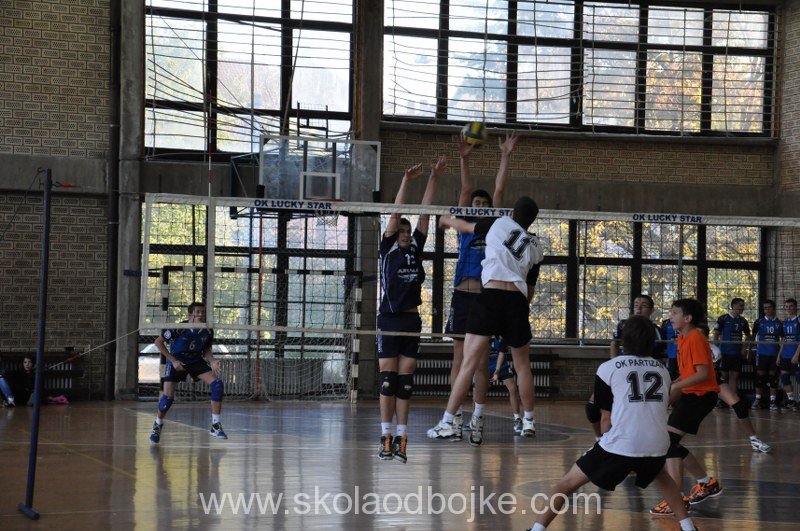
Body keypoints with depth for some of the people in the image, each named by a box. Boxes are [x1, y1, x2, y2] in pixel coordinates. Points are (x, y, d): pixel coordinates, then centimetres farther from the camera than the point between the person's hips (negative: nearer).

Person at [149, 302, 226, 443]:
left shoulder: (208, 331, -12)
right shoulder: (179, 329, -24)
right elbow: (158, 342, -15)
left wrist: (212, 361, -15)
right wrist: (173, 361, -18)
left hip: (196, 361, 3)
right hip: (177, 362, -3)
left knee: (217, 385, -17)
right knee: (168, 397, -13)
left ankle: (215, 426, -10)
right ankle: (158, 424, 19)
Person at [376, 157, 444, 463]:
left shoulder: (416, 249, 13)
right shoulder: (387, 249, 4)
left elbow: (424, 213, 10)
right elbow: (396, 214, -3)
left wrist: (433, 179, 7)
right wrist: (406, 181, -10)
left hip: (412, 320, 4)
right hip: (389, 319, -4)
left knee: (406, 381, 3)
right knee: (388, 380, -4)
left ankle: (401, 438, 2)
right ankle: (386, 437, -3)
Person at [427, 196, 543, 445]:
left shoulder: (500, 224, 11)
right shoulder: (535, 247, 18)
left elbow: (464, 226, 26)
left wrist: (447, 220, 47)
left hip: (491, 296, -3)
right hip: (518, 301, 3)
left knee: (470, 363, -7)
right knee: (522, 365, 19)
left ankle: (447, 422, -12)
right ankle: (528, 421, 30)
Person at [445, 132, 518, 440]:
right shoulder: (465, 226, 12)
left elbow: (499, 190, 7)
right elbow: (466, 190, 2)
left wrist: (505, 157, 2)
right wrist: (464, 159, -7)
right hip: (463, 296, -1)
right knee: (460, 358, 0)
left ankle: (477, 418, 4)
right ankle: (456, 419, -1)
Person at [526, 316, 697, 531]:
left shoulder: (608, 368, 7)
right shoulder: (662, 370, 18)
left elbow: (607, 418, 8)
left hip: (620, 445, -4)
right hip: (657, 446, 4)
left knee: (567, 483, 10)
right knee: (662, 477, 38)